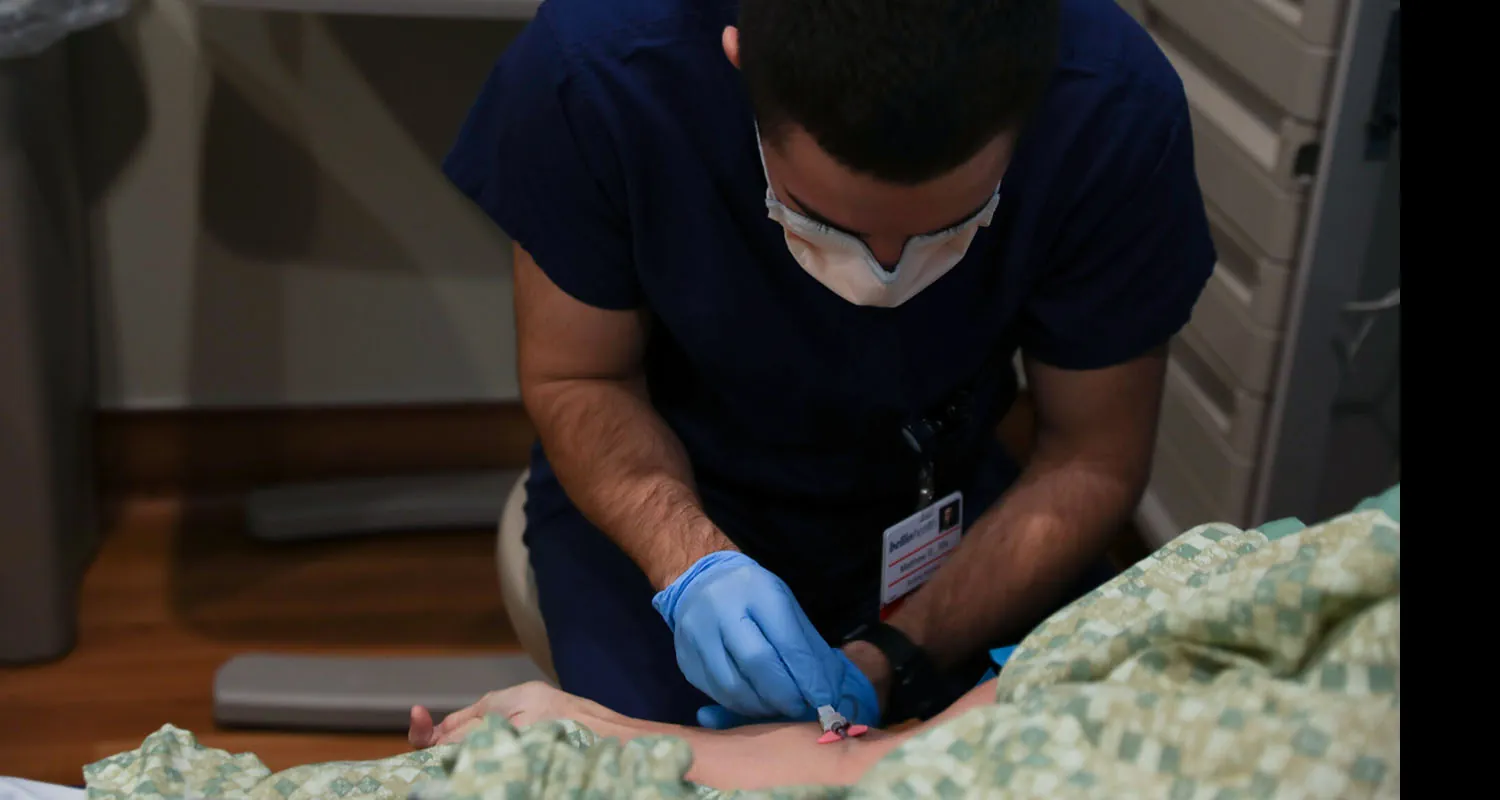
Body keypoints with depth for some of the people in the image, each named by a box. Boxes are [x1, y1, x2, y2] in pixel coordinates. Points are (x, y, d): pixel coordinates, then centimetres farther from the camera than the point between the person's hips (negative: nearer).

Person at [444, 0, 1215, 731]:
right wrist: (693, 565, -32)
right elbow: (574, 380, -14)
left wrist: (896, 657, -28)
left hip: (936, 487, 2)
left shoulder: (1118, 110, -27)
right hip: (680, 481, -1)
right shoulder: (595, 68, -29)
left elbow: (1091, 463, -15)